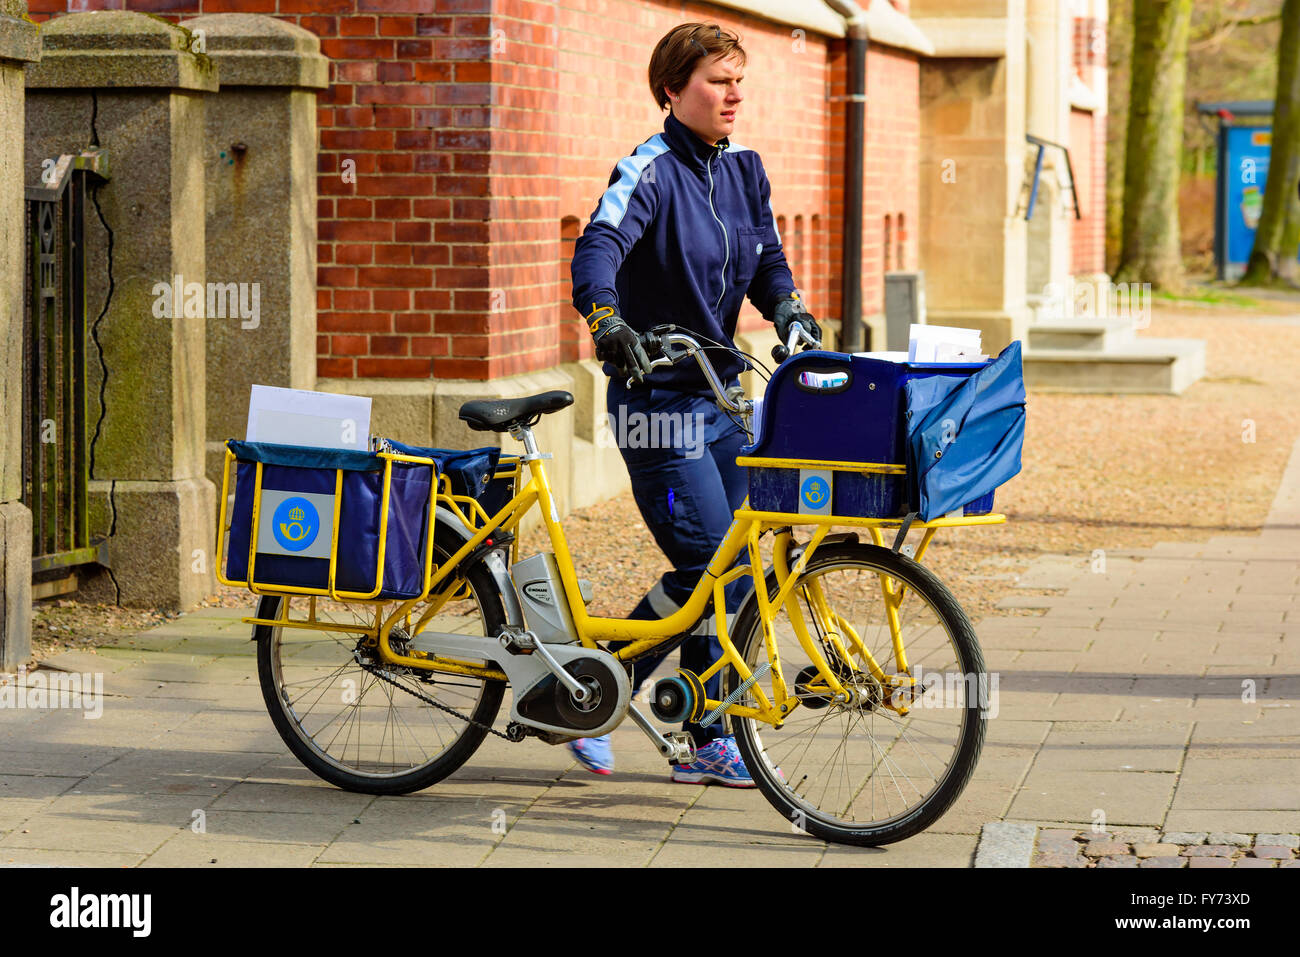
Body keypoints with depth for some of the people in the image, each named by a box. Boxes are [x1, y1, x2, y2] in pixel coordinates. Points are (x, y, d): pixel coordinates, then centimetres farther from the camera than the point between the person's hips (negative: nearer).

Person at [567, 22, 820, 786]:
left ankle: (711, 741, 16)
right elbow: (598, 247, -29)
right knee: (711, 570, -12)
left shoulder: (743, 169, 9)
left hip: (721, 391, 7)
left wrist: (790, 311, -9)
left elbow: (766, 258, 12)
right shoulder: (650, 172, -14)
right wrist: (608, 323, -47)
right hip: (658, 398, -7)